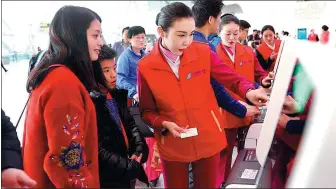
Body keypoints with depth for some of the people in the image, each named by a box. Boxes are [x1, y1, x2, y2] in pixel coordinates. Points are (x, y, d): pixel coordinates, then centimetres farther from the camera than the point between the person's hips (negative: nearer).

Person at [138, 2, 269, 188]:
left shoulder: (203, 52, -8)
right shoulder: (145, 67, -10)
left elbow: (230, 77, -5)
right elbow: (147, 111, -2)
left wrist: (249, 91, -25)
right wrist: (164, 124, -20)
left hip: (208, 140, 1)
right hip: (173, 146, -1)